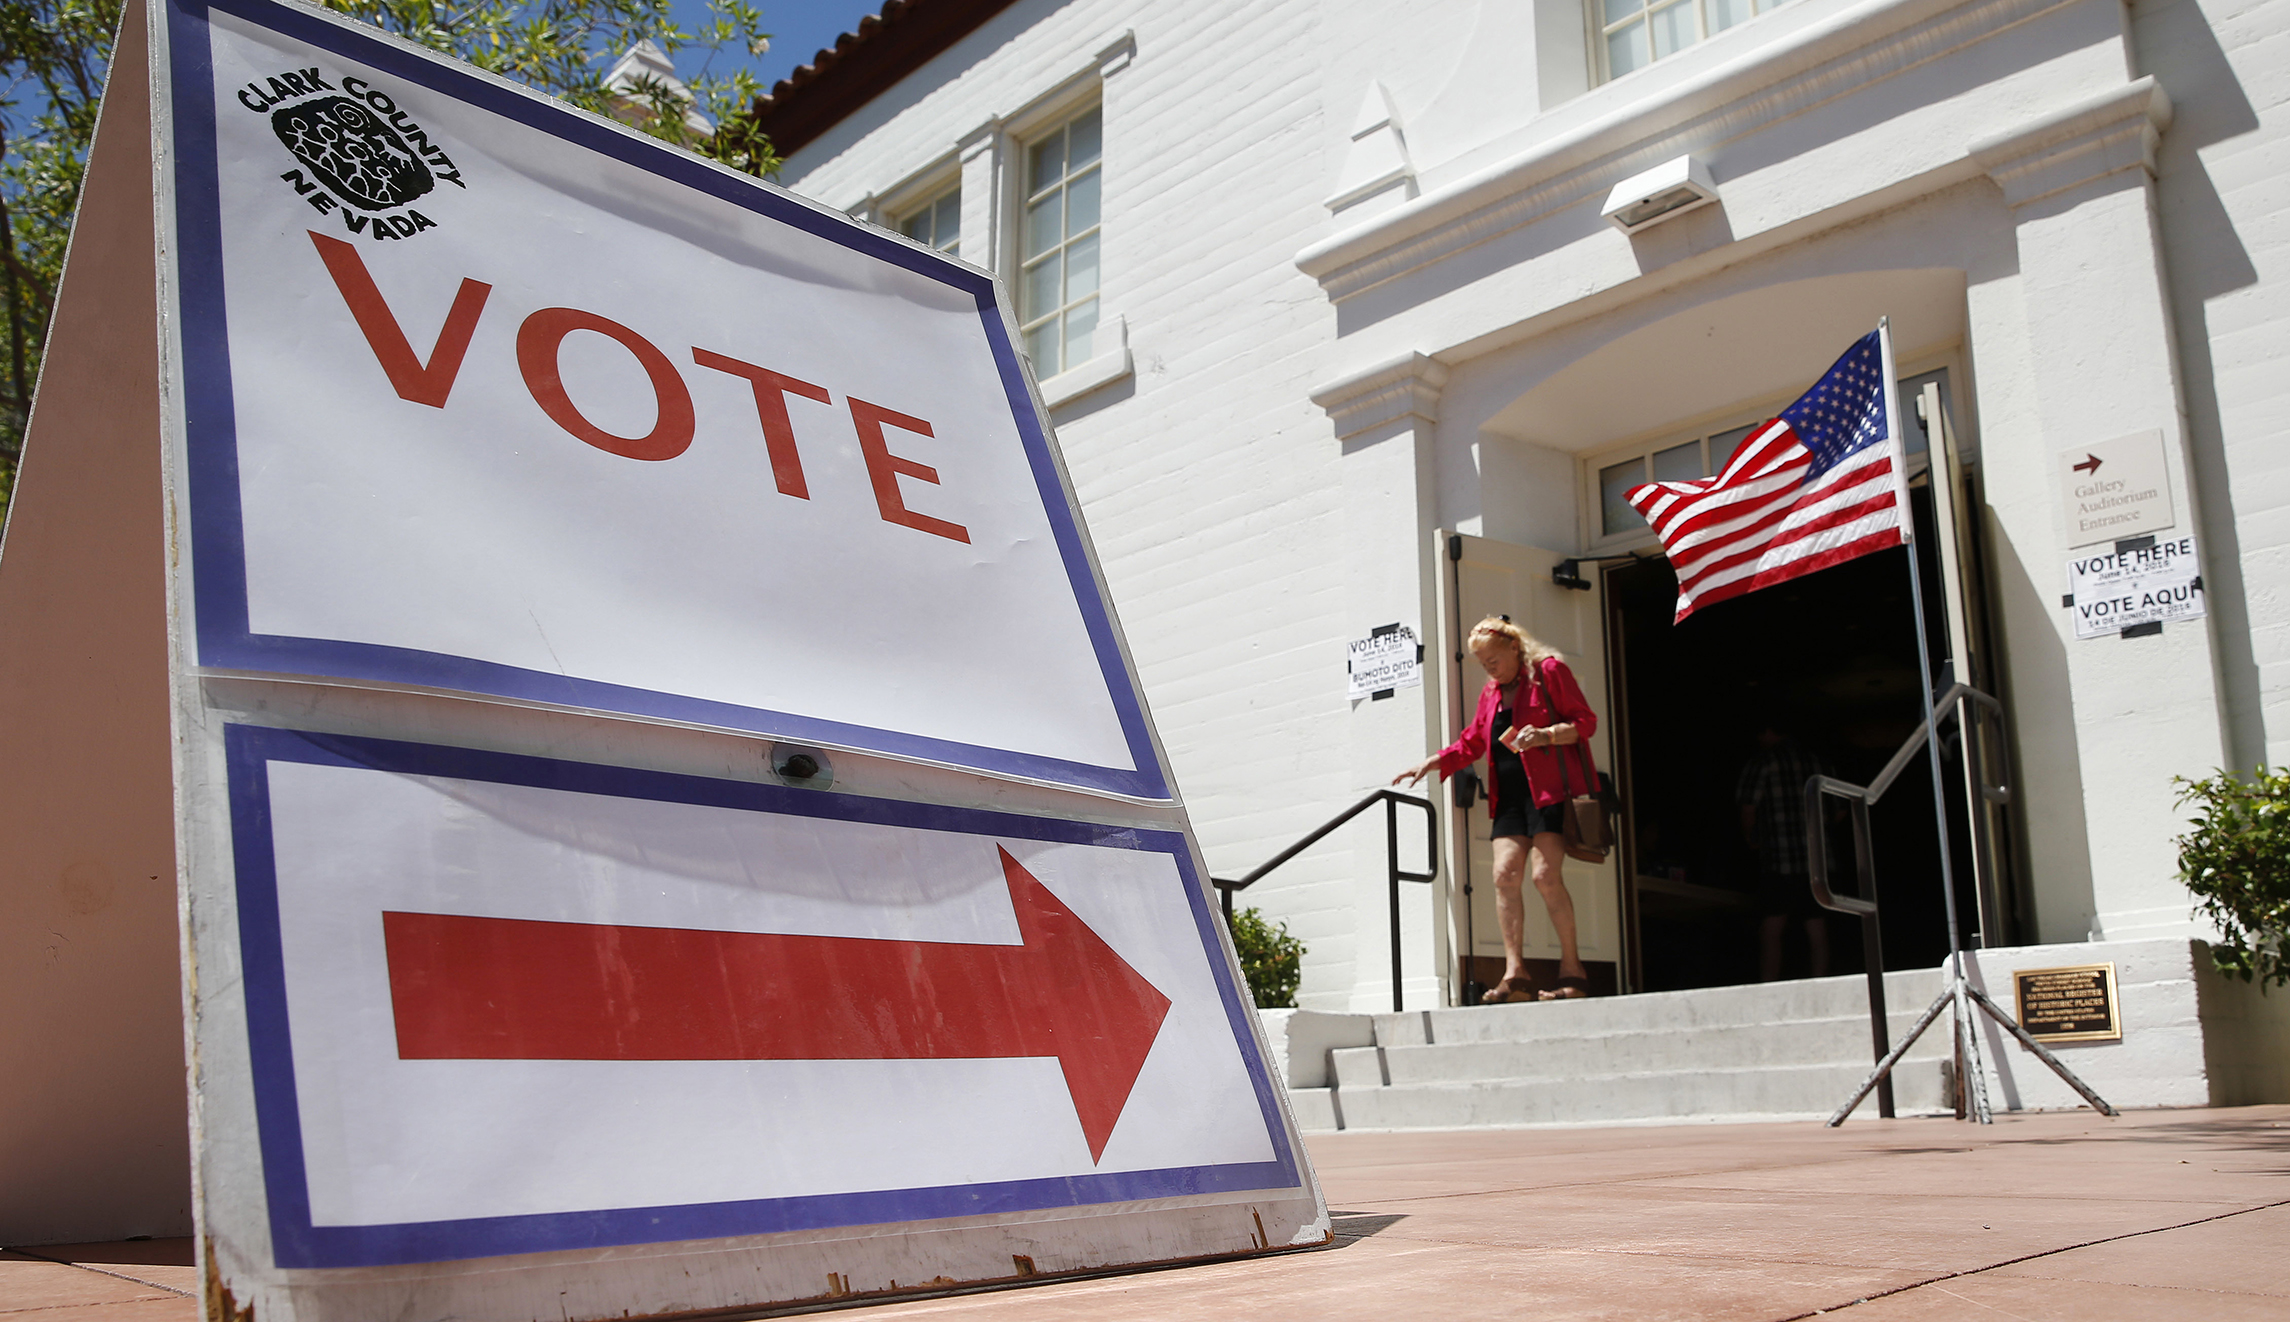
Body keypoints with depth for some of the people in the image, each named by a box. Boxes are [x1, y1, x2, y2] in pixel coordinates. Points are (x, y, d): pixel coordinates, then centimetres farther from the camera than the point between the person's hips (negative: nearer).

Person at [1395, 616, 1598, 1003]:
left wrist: (1545, 735, -18)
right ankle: (1515, 974, -9)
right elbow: (1472, 742, 24)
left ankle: (1572, 969, -5)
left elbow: (1586, 721, -3)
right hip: (1509, 793, 6)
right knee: (1505, 873, -8)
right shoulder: (1491, 692, 21)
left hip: (1549, 789, -6)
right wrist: (1432, 762, 12)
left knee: (1546, 875, -15)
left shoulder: (1549, 671, 0)